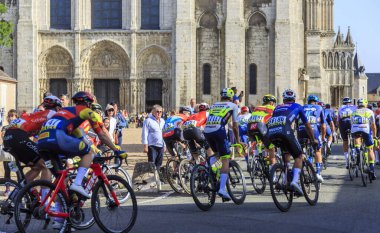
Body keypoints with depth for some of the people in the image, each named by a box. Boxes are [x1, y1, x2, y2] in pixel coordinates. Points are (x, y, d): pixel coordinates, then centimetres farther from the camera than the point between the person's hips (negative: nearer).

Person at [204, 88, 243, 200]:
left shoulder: (214, 105, 29)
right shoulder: (233, 106, 17)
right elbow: (235, 126, 15)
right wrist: (238, 140, 26)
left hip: (206, 131, 5)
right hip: (219, 130, -5)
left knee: (216, 153, 30)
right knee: (225, 160, 1)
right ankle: (222, 189, -10)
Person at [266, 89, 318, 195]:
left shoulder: (277, 108, 37)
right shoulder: (297, 106, 28)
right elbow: (307, 125, 35)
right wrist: (313, 140, 48)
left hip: (271, 133, 4)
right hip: (284, 130, -4)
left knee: (286, 152, 30)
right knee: (299, 156, 9)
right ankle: (295, 180, -13)